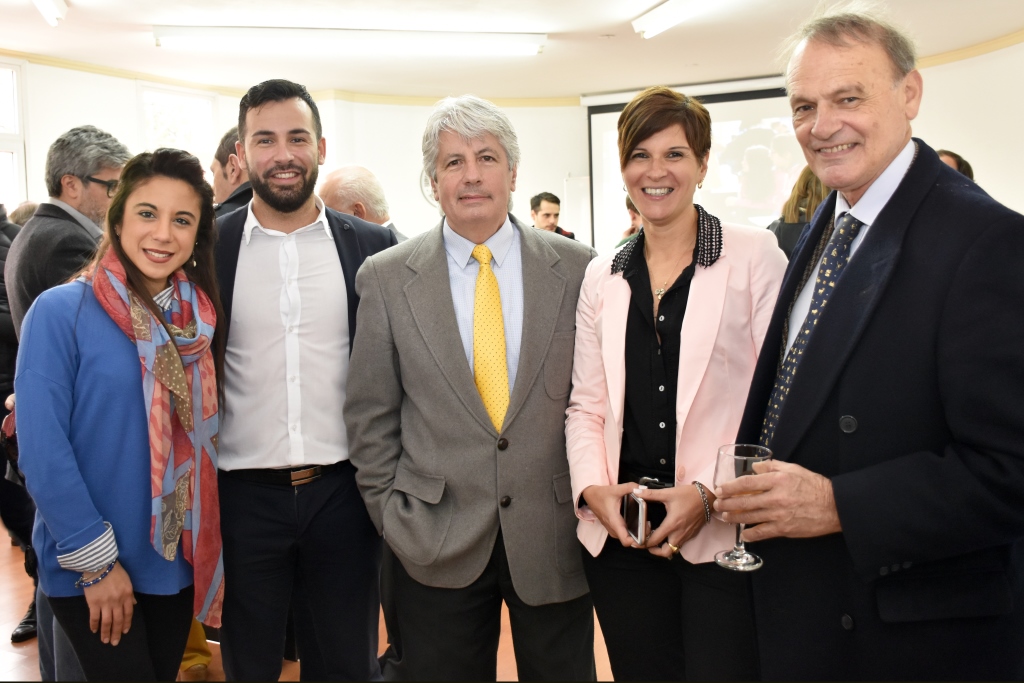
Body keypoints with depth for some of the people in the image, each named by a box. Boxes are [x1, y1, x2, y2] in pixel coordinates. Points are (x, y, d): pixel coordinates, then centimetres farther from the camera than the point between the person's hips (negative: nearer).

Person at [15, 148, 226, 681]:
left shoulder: (202, 318, 1)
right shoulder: (60, 312, -13)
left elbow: (204, 437, 7)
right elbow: (42, 453, -16)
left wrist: (213, 551, 4)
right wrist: (96, 559, -15)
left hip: (177, 561, 5)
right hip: (87, 569, -5)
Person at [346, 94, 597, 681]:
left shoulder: (577, 268, -1)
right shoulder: (387, 277, -1)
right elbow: (370, 416, 3)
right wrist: (392, 514, -1)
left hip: (556, 538, 1)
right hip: (436, 545, 0)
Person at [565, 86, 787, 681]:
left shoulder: (756, 257, -2)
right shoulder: (602, 277, 11)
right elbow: (585, 405, 11)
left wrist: (710, 494, -14)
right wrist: (593, 488, -5)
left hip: (723, 534, -3)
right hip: (620, 534, 4)